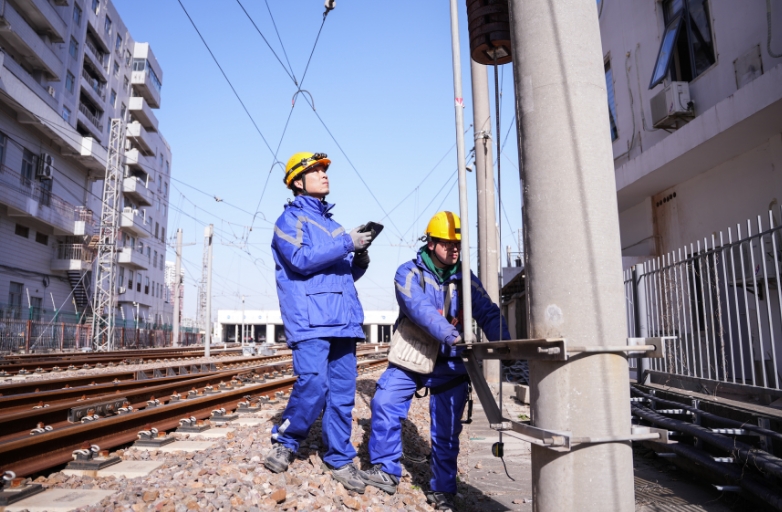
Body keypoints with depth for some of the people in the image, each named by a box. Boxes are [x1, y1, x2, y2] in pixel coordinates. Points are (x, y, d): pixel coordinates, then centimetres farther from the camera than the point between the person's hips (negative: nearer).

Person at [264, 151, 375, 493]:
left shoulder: (332, 224, 24)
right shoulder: (290, 218, 5)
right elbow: (301, 259, -14)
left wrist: (360, 258, 3)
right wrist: (346, 244, -14)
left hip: (343, 321, 6)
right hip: (309, 320, -6)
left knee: (342, 393, 5)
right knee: (313, 385, -16)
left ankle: (339, 459, 17)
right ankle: (285, 442, 10)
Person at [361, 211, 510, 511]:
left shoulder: (464, 278, -1)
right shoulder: (409, 273, -11)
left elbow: (488, 312, -12)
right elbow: (421, 309, -29)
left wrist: (502, 344, -31)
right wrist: (451, 335, -44)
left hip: (449, 363, 2)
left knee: (446, 430, 5)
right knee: (385, 403, -14)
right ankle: (386, 470, 6)